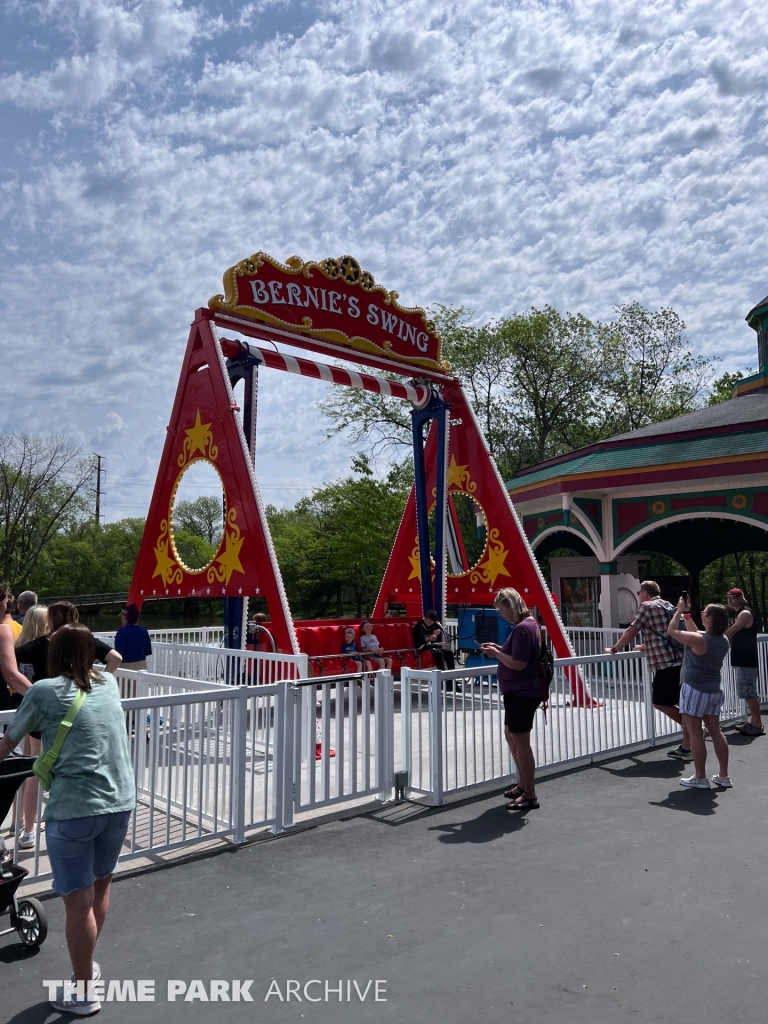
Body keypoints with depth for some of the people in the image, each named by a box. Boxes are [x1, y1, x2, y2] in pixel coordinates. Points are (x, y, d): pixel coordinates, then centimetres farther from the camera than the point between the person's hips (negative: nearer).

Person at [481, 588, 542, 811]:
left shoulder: (522, 628, -22)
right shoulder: (529, 623, 11)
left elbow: (518, 664, -26)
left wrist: (496, 654, -14)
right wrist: (500, 649, 6)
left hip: (521, 692, -11)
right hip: (519, 691, 11)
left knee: (521, 742, -2)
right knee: (511, 735, 22)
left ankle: (530, 795, 8)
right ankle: (523, 785, 33)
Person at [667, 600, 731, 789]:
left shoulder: (698, 640, -21)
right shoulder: (723, 640, 4)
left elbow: (672, 631, -10)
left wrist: (679, 612, 1)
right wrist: (687, 615, 18)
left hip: (695, 690, -8)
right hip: (714, 690, 8)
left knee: (695, 733, 0)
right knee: (716, 731, 14)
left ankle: (700, 778, 4)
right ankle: (724, 776, 19)